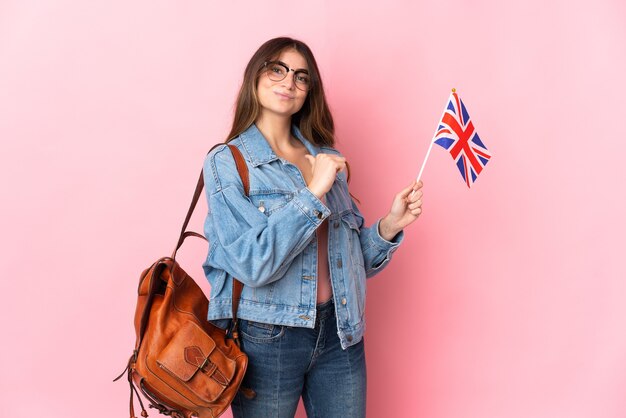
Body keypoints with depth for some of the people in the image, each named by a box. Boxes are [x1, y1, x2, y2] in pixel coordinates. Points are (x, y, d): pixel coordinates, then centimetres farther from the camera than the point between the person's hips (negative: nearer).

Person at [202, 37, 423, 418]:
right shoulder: (227, 162, -6)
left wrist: (390, 225, -5)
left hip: (341, 334, 4)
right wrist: (312, 194, -20)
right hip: (267, 340, -4)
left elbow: (353, 255, 12)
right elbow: (253, 263, -18)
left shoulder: (329, 159, 8)